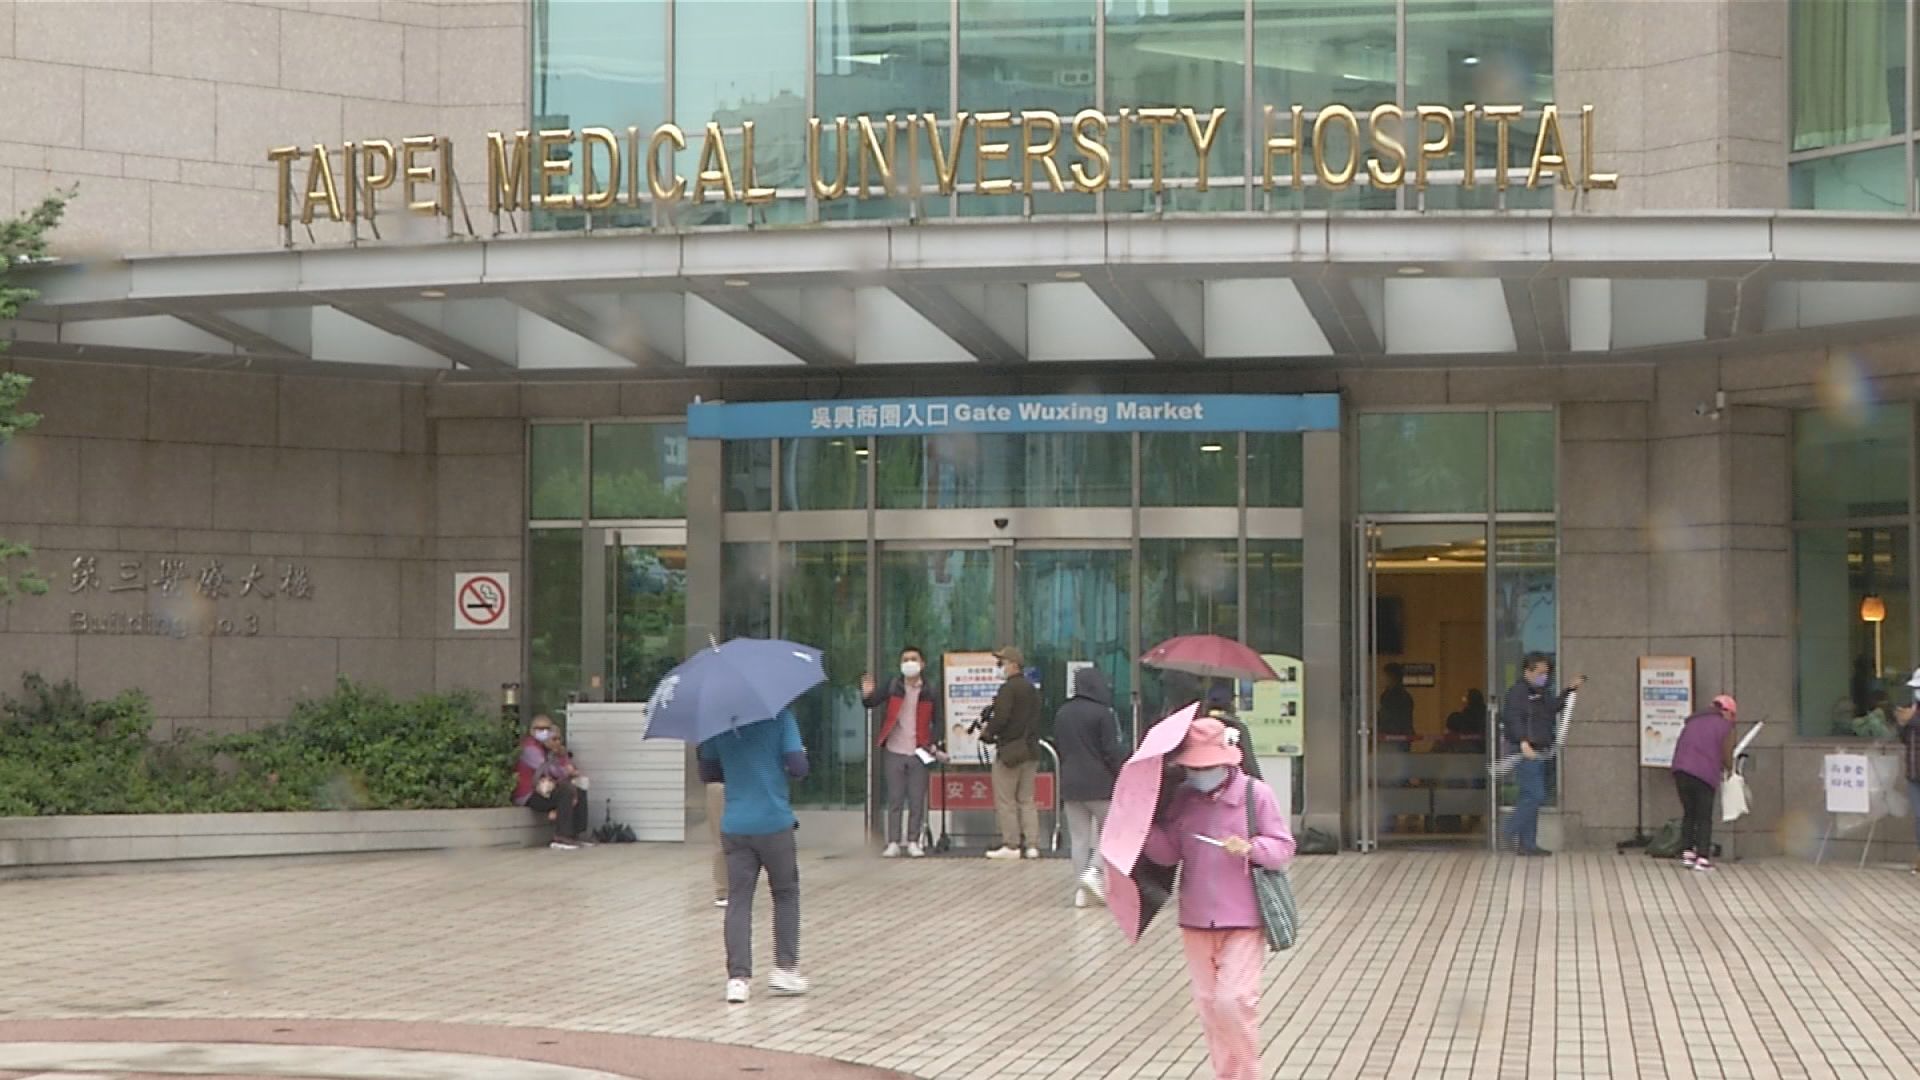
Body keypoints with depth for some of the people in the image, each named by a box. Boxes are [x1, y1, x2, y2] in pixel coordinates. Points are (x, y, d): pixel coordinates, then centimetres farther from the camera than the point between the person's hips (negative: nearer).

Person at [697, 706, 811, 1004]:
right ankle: (784, 969, 15)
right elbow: (798, 767, -13)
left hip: (735, 827, 2)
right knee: (786, 895, 16)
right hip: (774, 823, -2)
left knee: (738, 901, 3)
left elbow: (707, 773, 11)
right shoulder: (779, 716, -8)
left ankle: (738, 977, -6)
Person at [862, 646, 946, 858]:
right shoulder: (893, 687, 2)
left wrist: (934, 744, -8)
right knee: (895, 799, 2)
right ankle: (893, 843, 5)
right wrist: (867, 695, -28)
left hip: (918, 753, 0)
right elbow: (871, 703, -5)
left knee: (917, 800, 3)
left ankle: (913, 842, 11)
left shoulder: (930, 692, 3)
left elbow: (937, 721, 7)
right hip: (894, 752, 0)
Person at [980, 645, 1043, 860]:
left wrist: (987, 732, -4)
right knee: (1026, 800, 11)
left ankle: (1010, 845, -3)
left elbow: (1001, 717, -21)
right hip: (1030, 750, 8)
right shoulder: (1032, 689, 14)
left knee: (1005, 800, -2)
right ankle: (1032, 844, 8)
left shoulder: (1008, 688, -13)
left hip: (1009, 751, -8)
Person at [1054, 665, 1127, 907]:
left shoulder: (1062, 714, 8)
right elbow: (1113, 751, -14)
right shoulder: (1102, 713, -12)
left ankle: (1081, 890, 6)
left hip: (1070, 785, 6)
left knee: (1079, 837, 9)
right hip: (1101, 785, -5)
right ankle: (1094, 870, -10)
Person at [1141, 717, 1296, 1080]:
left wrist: (1251, 848, -23)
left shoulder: (1255, 794, -6)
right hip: (1196, 920, 5)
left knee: (1233, 1001, -13)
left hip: (1243, 919, -5)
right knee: (1207, 1004, 8)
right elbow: (1168, 852, 3)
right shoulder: (1184, 798, 5)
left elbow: (1283, 849, -5)